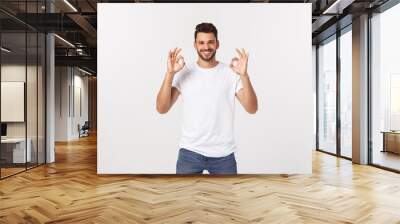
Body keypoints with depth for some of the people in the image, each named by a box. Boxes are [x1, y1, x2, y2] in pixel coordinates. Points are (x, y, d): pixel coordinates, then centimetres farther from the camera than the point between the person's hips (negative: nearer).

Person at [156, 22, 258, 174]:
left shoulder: (231, 73, -2)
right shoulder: (184, 73, -2)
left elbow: (252, 109, -10)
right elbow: (162, 109, -10)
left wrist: (244, 75, -24)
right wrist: (170, 73, -21)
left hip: (224, 154, 1)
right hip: (190, 152, 0)